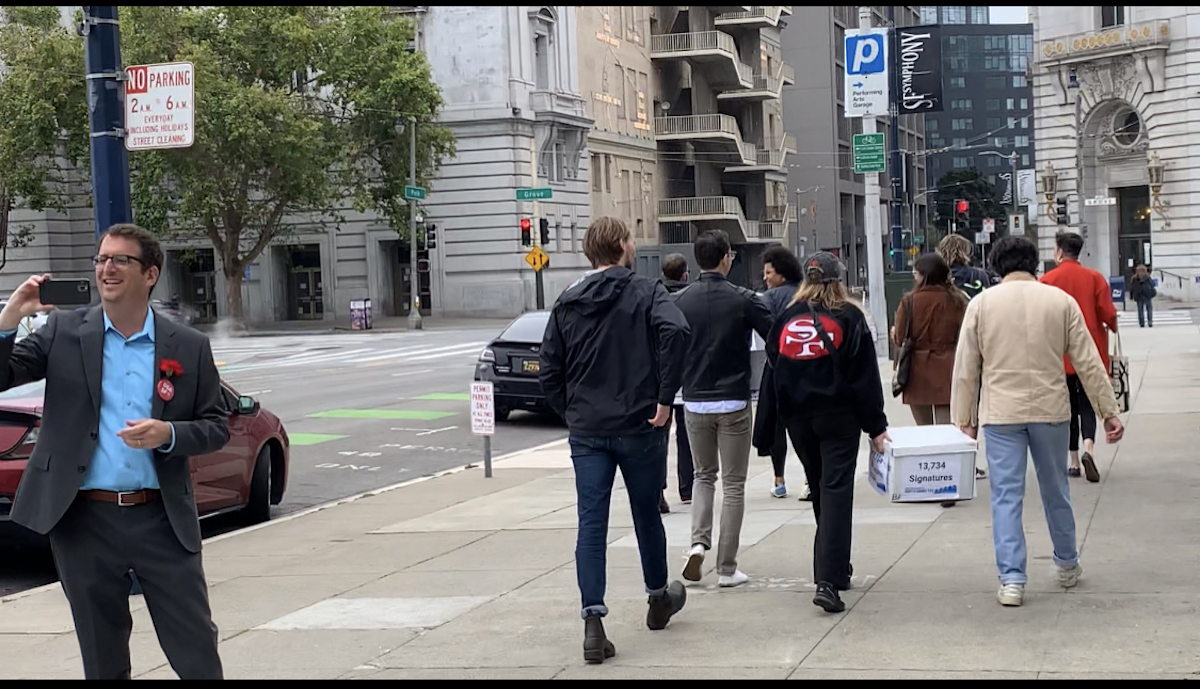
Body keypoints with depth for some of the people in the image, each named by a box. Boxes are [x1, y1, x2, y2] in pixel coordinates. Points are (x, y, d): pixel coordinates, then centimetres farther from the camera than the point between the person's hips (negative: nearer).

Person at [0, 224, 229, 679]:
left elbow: (216, 428, 5)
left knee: (198, 656, 3)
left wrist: (169, 434, -14)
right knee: (103, 659, 13)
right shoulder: (64, 332, 3)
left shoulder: (189, 348, 2)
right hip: (83, 519, 1)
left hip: (162, 521, -1)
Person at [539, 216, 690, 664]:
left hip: (586, 431, 2)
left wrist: (570, 413, 11)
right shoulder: (646, 293, -4)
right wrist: (665, 398, -18)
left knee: (591, 524, 0)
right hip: (639, 426, -2)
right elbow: (676, 331, -23)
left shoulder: (567, 303, 9)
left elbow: (549, 368, 6)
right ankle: (659, 600, 34)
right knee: (646, 514, 15)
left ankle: (593, 623, -10)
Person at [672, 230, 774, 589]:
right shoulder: (743, 300, -10)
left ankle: (698, 542, 0)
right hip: (734, 402, -3)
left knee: (704, 475, 20)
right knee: (733, 484, 5)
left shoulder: (681, 301, -1)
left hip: (695, 402, 3)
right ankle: (727, 568, 5)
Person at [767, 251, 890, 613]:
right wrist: (875, 426, -2)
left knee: (819, 489, 17)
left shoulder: (787, 318, 8)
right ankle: (828, 580, -19)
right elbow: (865, 376, -4)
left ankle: (836, 569, 29)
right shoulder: (849, 317, -3)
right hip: (838, 417, -4)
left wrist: (772, 427, 16)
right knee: (836, 490, -8)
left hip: (798, 418, 4)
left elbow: (773, 369, 11)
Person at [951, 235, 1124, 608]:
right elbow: (1088, 362, 1)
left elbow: (965, 368, -1)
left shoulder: (981, 303, -1)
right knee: (1056, 490, 17)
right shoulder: (1061, 300, 1)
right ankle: (1067, 566, 31)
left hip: (1000, 413, -1)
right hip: (1050, 409, 2)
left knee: (1006, 496, 1)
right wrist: (1109, 412, 7)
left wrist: (964, 418, 7)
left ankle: (1011, 580, -2)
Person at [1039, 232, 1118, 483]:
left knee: (1068, 407, 11)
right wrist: (1113, 329, 16)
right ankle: (1088, 447, -18)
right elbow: (1109, 315, -6)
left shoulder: (1047, 280, -7)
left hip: (1059, 356, 0)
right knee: (1087, 403, 7)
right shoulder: (1095, 278, -3)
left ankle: (1074, 461, 12)